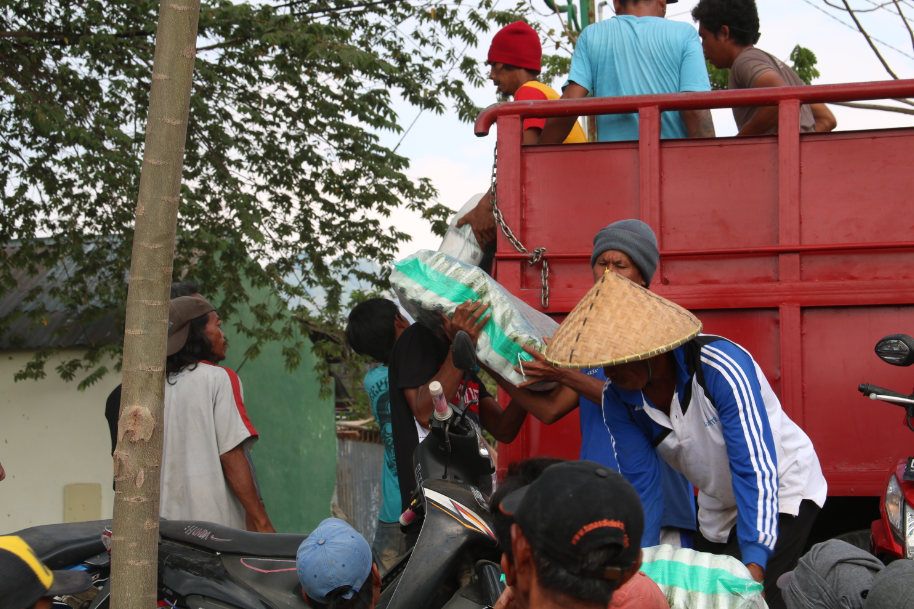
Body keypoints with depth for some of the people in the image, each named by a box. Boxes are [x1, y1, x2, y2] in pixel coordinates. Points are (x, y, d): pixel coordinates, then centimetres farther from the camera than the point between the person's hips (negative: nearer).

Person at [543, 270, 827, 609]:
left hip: (785, 489, -6)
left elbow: (756, 470, -36)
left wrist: (754, 564, -43)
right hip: (718, 509, 6)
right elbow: (642, 488, -9)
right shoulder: (618, 400, -14)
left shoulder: (722, 368, -33)